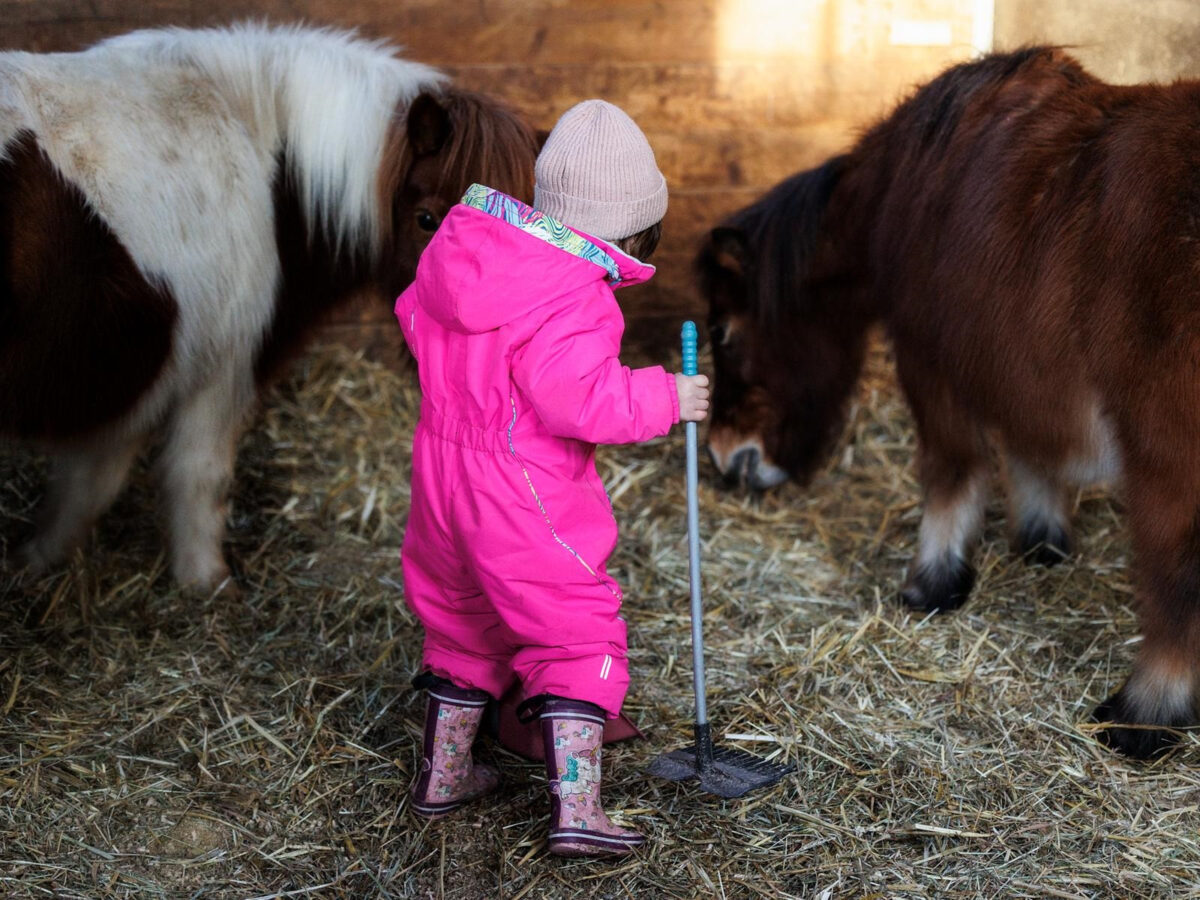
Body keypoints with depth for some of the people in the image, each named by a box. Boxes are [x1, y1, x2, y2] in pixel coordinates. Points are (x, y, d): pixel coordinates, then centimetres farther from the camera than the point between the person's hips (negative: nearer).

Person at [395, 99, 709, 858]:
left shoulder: (459, 245, 2)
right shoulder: (569, 297, -24)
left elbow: (419, 319, 15)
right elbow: (579, 398, -28)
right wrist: (664, 398, -15)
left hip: (443, 474, 8)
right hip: (523, 499, -8)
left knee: (462, 617, 24)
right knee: (577, 635, 3)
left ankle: (443, 774, 37)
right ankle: (577, 810, 1)